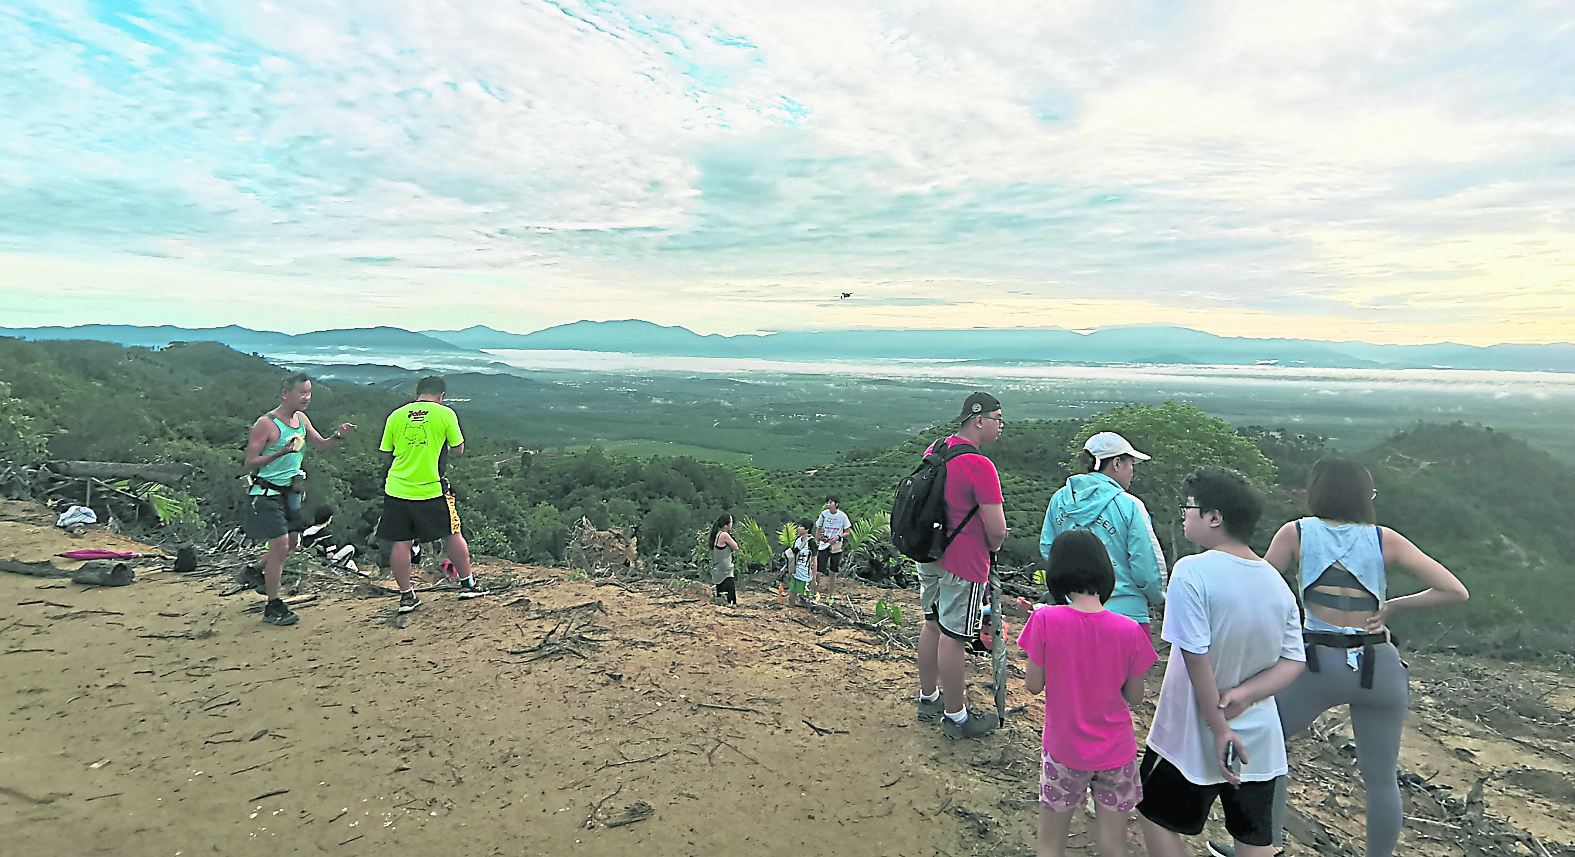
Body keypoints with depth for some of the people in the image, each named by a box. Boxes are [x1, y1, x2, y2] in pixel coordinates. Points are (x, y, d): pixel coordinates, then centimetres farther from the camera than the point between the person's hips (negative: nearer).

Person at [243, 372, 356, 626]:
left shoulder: (301, 419, 6)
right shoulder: (266, 424, -16)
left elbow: (322, 445, 12)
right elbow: (250, 463, -15)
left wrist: (337, 435, -9)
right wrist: (280, 453, -30)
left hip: (290, 491, 8)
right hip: (267, 493, -8)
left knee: (292, 542, 15)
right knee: (280, 545, -9)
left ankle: (259, 573, 43)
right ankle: (273, 608, 2)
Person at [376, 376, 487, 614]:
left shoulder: (396, 415, 4)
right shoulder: (445, 414, -4)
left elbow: (385, 454, 9)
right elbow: (458, 450, 2)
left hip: (397, 489, 3)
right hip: (431, 489, -2)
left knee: (401, 543, 9)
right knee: (452, 535, 13)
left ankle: (406, 595, 15)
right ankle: (467, 583, 23)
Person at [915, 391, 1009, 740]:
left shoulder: (934, 450, 5)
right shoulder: (979, 466, -21)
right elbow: (997, 530, -20)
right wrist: (993, 546, 2)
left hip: (928, 555, 9)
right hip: (963, 565, -8)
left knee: (933, 625, 19)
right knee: (953, 637, 1)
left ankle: (928, 698, 34)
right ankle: (955, 717, 15)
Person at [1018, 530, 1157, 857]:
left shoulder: (1046, 620, -20)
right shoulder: (1129, 630, -14)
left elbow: (1034, 685, -10)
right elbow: (1134, 697, -2)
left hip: (1064, 752, -2)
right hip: (1116, 754, 2)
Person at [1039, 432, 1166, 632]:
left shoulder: (1060, 499, 3)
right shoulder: (1129, 506, -12)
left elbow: (1047, 549, 12)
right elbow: (1147, 569, -10)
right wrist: (1158, 598, 10)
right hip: (1124, 612, -5)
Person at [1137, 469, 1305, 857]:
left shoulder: (1193, 572, -22)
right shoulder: (1277, 583, -1)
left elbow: (1197, 658, -23)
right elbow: (1293, 662, 1)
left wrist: (1220, 728, -16)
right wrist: (1245, 693, -11)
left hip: (1195, 739, -6)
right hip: (1260, 740, 6)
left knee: (1157, 818, 14)